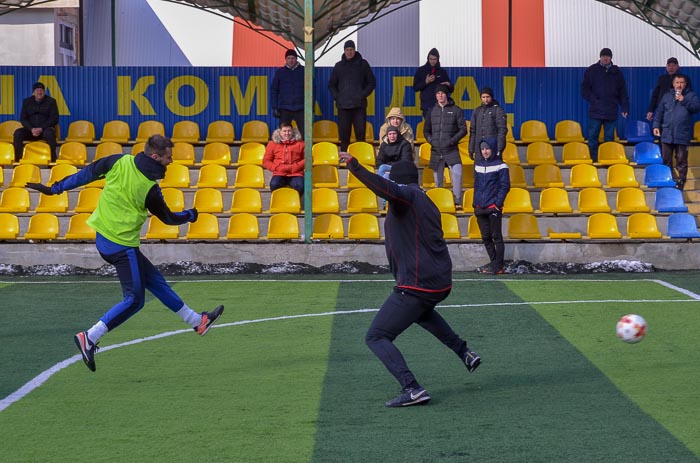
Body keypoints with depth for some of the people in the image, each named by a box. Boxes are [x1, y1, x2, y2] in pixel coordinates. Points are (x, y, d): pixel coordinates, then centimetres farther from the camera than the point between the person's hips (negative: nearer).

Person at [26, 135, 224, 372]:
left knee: (155, 280, 16)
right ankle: (89, 338, -10)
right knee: (134, 299, -2)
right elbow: (168, 218, 1)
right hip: (122, 244, -9)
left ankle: (197, 321, 26)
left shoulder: (120, 162, -3)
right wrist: (191, 215, 20)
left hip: (103, 239, 9)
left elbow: (86, 174, 2)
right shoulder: (150, 188, -15)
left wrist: (55, 188, 14)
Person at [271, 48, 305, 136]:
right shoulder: (280, 72, 7)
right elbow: (273, 90, 8)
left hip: (300, 109, -1)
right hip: (284, 109, 1)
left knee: (304, 133, -5)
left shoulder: (303, 71, 5)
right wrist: (274, 108, 0)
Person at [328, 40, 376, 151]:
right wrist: (336, 96, 4)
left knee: (360, 133, -8)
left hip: (359, 105, -2)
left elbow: (372, 83, 11)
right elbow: (331, 84, 20)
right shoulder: (339, 66, 13)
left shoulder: (363, 64, 8)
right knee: (343, 135, 0)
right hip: (343, 105, 2)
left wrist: (364, 94, -2)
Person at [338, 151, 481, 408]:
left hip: (415, 286, -9)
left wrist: (355, 166, -40)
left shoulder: (406, 194, -7)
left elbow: (385, 188, -32)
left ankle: (411, 389, -21)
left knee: (376, 337, -5)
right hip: (442, 283, 9)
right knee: (420, 309, 43)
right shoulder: (426, 202, 19)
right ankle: (464, 352, 37)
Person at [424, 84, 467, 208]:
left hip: (451, 150, -4)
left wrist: (453, 140, -12)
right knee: (438, 179, 7)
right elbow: (426, 130, 20)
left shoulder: (455, 111, 2)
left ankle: (457, 201, -18)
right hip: (436, 151, 4)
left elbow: (463, 129, 0)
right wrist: (431, 140, 2)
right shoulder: (432, 111, 12)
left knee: (457, 174, -19)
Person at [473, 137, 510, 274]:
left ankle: (498, 266, -2)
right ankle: (493, 262, 19)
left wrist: (498, 203, -12)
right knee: (486, 237, 9)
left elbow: (504, 186, -6)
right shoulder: (478, 164, 13)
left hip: (493, 207, -6)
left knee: (496, 237, -3)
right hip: (480, 207, 6)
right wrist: (475, 203, 12)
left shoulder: (500, 165, -4)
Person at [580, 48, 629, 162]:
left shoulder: (617, 72, 11)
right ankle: (592, 159, 1)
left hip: (611, 112, 2)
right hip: (596, 110, -2)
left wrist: (625, 108, 5)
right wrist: (593, 99, -9)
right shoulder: (592, 70, 4)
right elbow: (584, 89, 4)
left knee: (609, 138, 4)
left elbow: (623, 92, 13)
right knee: (592, 137, -3)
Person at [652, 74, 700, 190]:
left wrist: (684, 101, -19)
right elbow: (659, 112, 13)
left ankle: (681, 180, 7)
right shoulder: (667, 96, 12)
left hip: (682, 135, -3)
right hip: (667, 134, 3)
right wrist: (656, 126, 5)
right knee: (666, 159, 7)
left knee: (681, 159, 0)